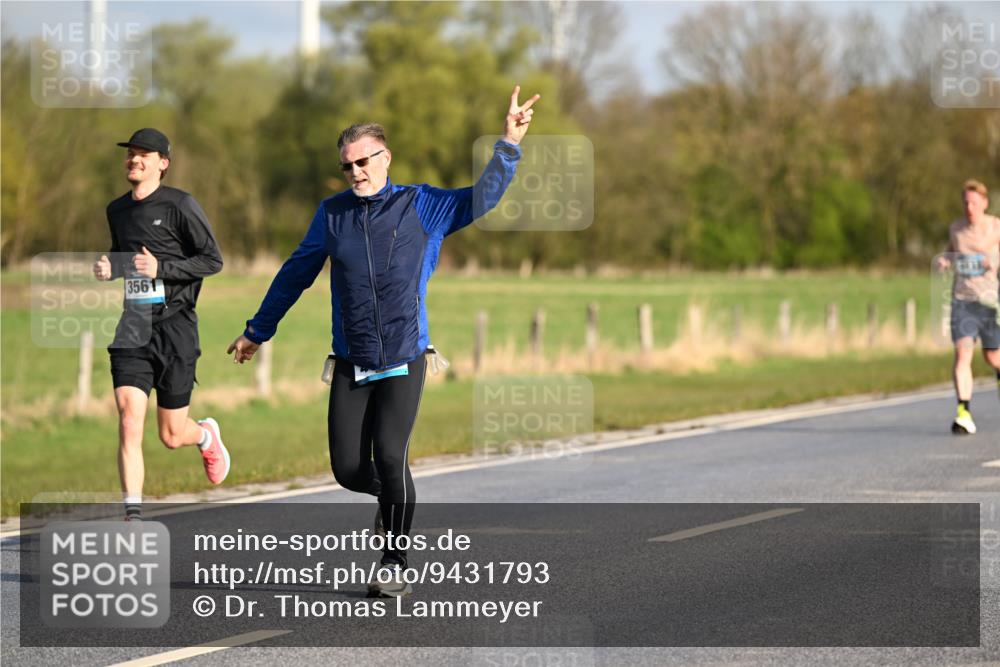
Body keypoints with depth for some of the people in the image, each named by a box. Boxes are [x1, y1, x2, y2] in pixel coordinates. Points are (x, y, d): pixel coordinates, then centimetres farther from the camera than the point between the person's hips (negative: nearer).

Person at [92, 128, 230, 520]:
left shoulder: (179, 205, -6)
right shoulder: (117, 210, 12)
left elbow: (213, 260, -7)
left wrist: (161, 268, -19)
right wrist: (109, 268, 6)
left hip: (174, 327, -4)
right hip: (132, 329, 4)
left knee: (172, 436, 6)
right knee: (129, 422, -14)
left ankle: (207, 436, 43)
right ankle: (133, 516, -14)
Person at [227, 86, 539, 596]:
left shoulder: (420, 206, 2)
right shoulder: (332, 213, 8)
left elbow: (481, 198, -1)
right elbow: (296, 274, 18)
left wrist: (508, 146, -13)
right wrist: (257, 331, 24)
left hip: (404, 361, -3)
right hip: (351, 363, 3)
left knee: (389, 457, -16)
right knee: (348, 469, -5)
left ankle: (395, 567, -2)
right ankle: (390, 497, 32)